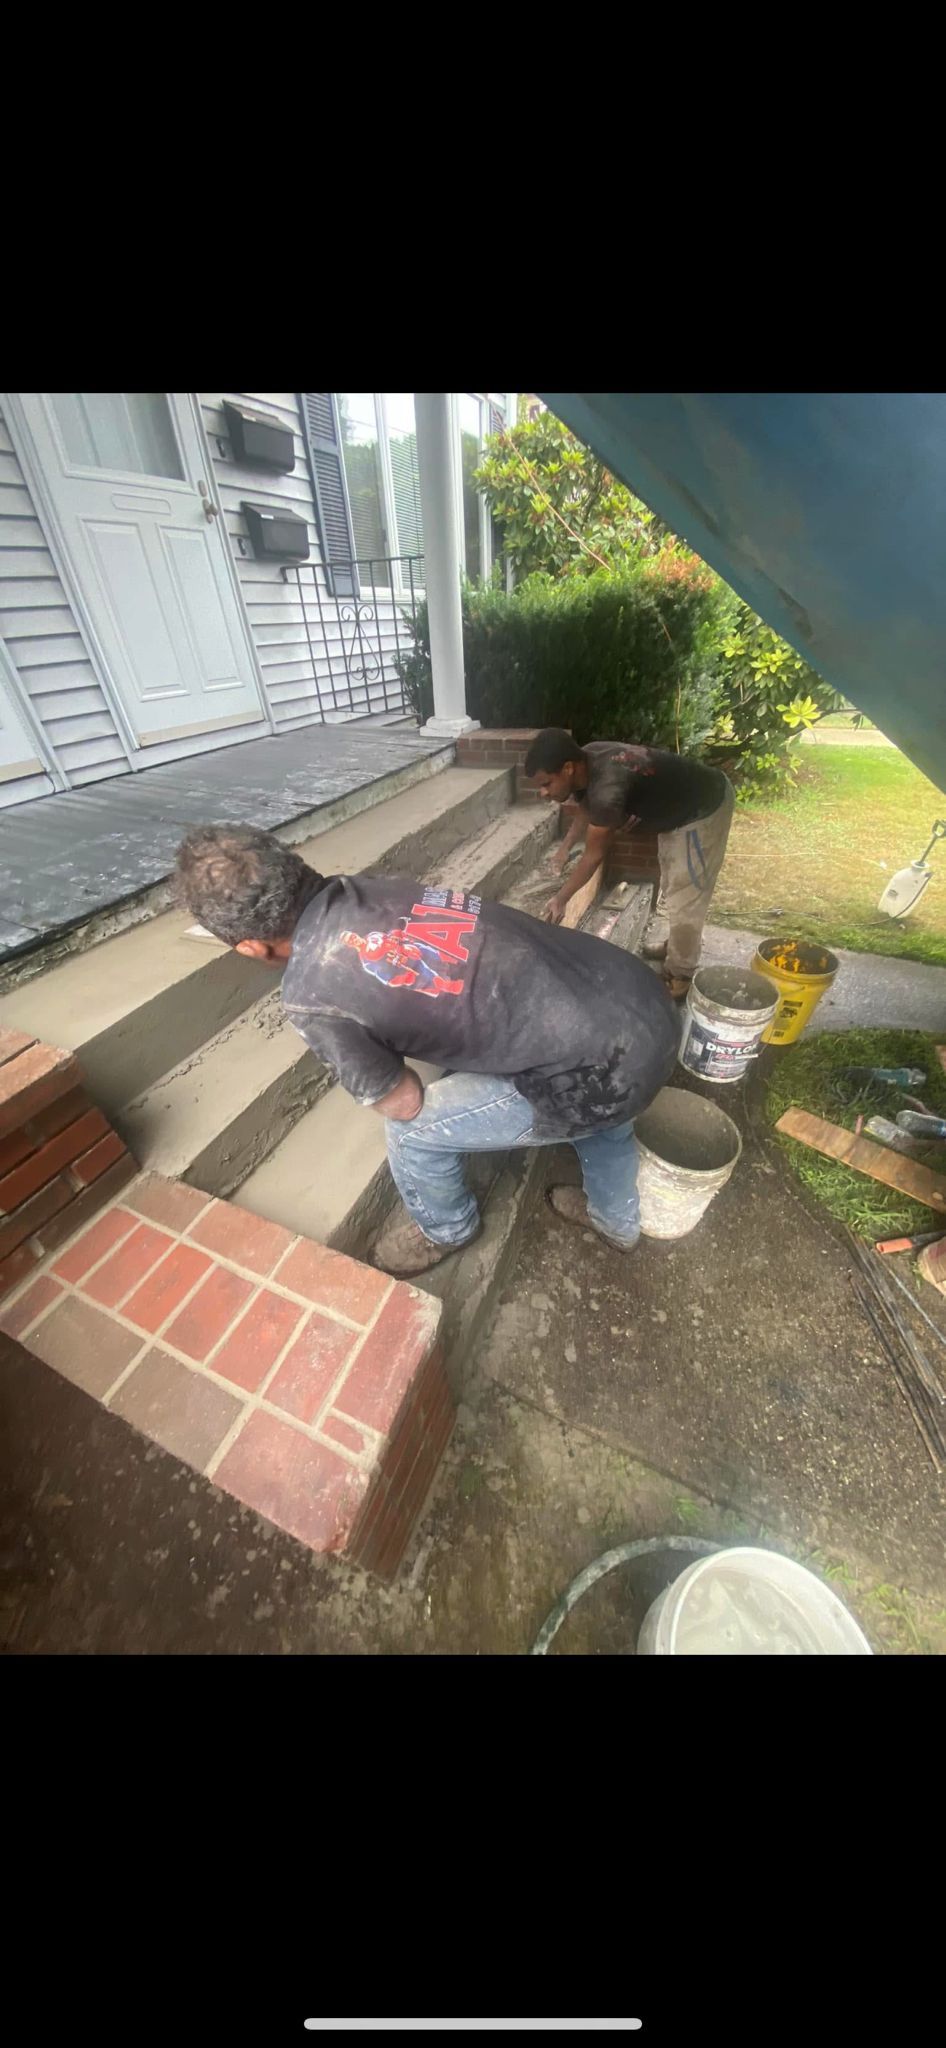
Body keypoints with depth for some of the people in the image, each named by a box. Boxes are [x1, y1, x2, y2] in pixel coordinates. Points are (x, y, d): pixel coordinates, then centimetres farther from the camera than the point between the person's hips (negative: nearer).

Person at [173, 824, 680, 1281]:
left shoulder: (311, 996, -15)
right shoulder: (377, 885, 5)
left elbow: (404, 1105, 1)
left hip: (610, 1071, -7)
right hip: (648, 1001, 8)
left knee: (412, 1131, 8)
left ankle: (445, 1229, 42)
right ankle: (616, 1218, 64)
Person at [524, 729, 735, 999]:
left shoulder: (606, 790, -38)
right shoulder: (585, 761, -11)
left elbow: (594, 856, -26)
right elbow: (585, 809, 11)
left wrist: (560, 900, -16)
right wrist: (564, 848, 6)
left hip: (704, 808, -9)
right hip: (677, 805, 9)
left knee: (685, 898, -1)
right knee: (672, 886, 22)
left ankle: (680, 978, 15)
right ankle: (677, 946, 43)